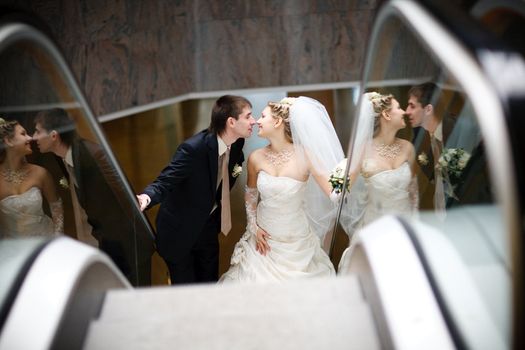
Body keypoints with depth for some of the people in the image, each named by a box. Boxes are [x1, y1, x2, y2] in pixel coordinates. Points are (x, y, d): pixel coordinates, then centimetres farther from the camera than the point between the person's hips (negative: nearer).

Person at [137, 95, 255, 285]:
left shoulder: (236, 144, -9)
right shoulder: (193, 148, -30)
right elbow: (164, 182, -32)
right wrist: (147, 197, -52)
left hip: (209, 226, 6)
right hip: (180, 230, -6)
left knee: (210, 283, 19)